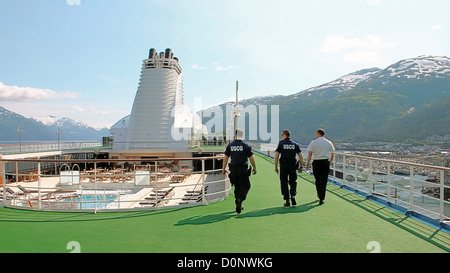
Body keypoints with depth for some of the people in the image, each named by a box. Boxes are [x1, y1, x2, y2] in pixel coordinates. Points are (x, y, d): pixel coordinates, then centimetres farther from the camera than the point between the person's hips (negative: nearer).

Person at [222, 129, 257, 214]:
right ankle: (240, 200, -19)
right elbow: (251, 158, -5)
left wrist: (223, 169, 11)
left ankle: (239, 206, 20)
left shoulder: (230, 145, 4)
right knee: (245, 186, 5)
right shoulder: (246, 145, -4)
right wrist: (254, 168, 6)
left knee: (237, 187, 14)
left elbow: (226, 157, 4)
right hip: (243, 169, -3)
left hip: (233, 169, 4)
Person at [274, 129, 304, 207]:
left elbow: (276, 157, -3)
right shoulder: (295, 144, 8)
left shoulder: (281, 143, 1)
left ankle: (287, 201, 9)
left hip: (283, 166, -2)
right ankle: (293, 196, -3)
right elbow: (301, 157, 4)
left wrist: (276, 167, 3)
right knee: (293, 182, 15)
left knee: (284, 183, 7)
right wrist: (301, 167, 10)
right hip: (293, 166, 2)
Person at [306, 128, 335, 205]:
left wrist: (307, 163, -9)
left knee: (317, 180, 15)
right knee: (323, 181, 1)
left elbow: (310, 153, -9)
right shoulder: (329, 142, 6)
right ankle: (321, 199, -2)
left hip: (316, 162, -1)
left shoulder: (313, 142, -2)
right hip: (325, 162, 1)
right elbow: (332, 154, 14)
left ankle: (319, 195, 30)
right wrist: (330, 161, 30)